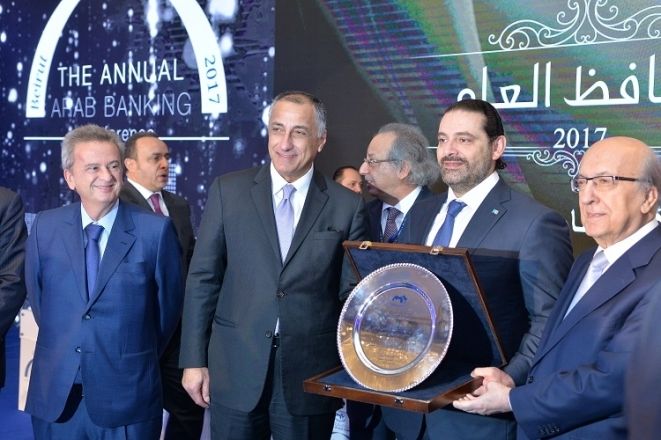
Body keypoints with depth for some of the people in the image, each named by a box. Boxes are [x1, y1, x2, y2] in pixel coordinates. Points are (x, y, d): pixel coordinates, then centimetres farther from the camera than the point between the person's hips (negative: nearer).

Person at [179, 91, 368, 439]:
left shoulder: (347, 206, 0)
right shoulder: (228, 190, 1)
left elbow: (353, 293, 4)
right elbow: (203, 278, 2)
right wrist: (194, 359, 0)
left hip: (310, 375, 0)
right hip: (235, 371, 1)